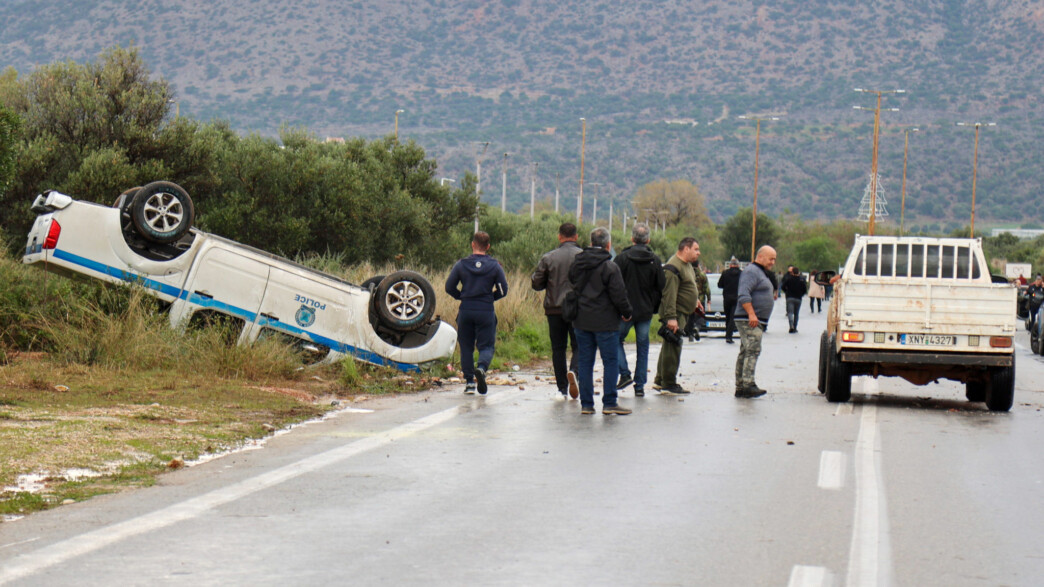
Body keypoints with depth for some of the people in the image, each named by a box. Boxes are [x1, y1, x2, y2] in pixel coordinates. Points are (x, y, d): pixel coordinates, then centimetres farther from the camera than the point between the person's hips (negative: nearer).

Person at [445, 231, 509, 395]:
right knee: (486, 346, 4)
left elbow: (449, 287, 0)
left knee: (466, 347, 10)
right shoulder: (495, 266, -1)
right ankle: (481, 368, -26)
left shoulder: (461, 265, 0)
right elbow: (503, 290, -1)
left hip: (466, 310, 1)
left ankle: (469, 381, 5)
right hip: (486, 311, -1)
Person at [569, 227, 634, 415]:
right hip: (605, 322, -5)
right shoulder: (610, 267, -13)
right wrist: (626, 313, 2)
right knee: (610, 362, 2)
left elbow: (572, 288, 17)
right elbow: (619, 295, -12)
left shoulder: (577, 264, 6)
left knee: (585, 362, 9)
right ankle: (609, 403, 0)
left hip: (581, 321, 5)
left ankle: (586, 403, 9)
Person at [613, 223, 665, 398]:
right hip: (646, 312, 2)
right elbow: (661, 289, 4)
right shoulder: (655, 261, 0)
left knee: (617, 340, 15)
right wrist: (654, 308, 14)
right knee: (643, 347, 8)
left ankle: (625, 373, -2)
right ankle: (640, 385, 6)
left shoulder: (622, 258, -8)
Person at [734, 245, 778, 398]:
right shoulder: (751, 271, -11)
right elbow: (743, 295, -22)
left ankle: (740, 387, 11)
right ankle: (748, 384, -23)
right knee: (753, 351, -17)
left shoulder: (762, 273, 23)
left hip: (756, 321, 11)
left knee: (745, 353, 10)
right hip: (749, 321, -11)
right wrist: (751, 314, -27)